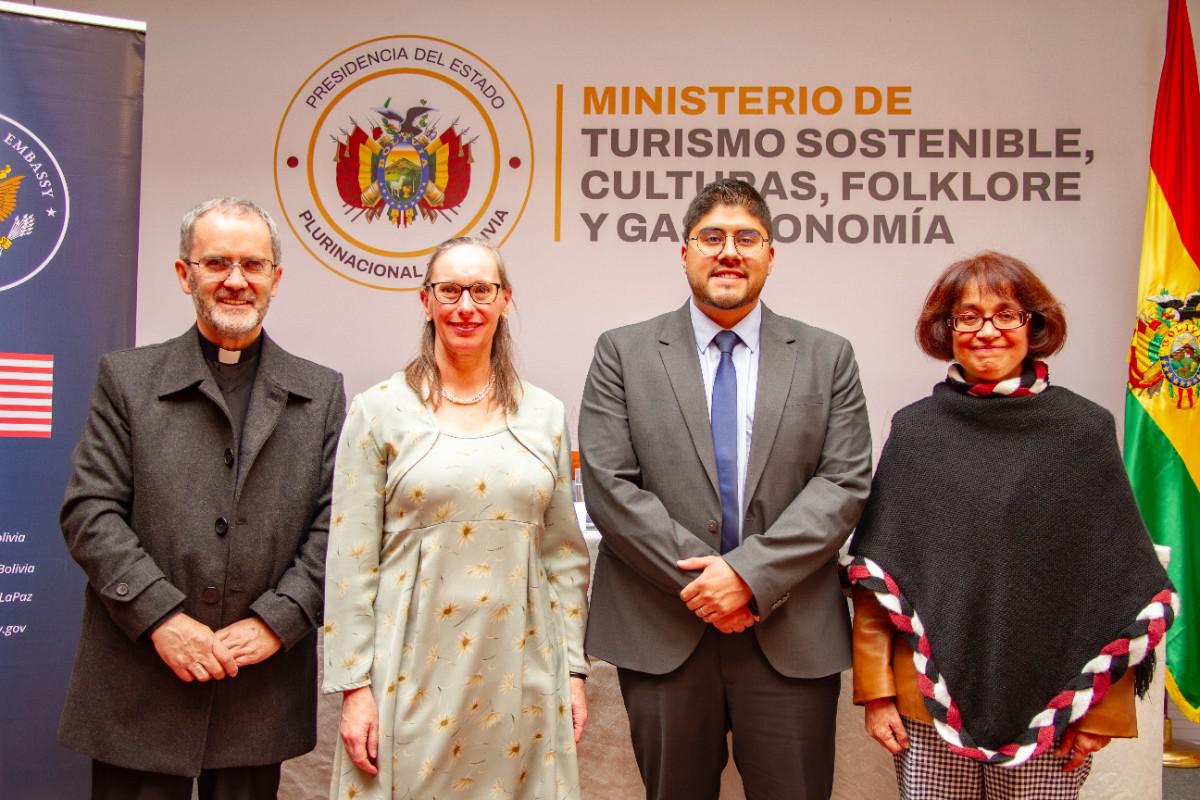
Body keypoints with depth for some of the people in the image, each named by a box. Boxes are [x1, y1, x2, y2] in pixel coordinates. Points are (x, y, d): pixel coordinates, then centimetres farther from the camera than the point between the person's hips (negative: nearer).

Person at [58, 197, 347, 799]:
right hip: (139, 689, -1)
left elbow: (334, 523, 1)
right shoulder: (126, 378, 5)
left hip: (262, 688, 1)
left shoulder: (321, 393, 8)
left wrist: (275, 622, -10)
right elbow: (90, 512, -3)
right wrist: (161, 618, -12)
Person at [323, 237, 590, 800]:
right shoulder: (380, 410, -2)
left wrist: (572, 668, 7)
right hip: (415, 671, -2)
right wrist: (354, 684, -6)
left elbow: (565, 553, 10)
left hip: (519, 671, 2)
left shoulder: (544, 414, 6)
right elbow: (351, 560, -3)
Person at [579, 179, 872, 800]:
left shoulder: (827, 357, 7)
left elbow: (844, 484, -2)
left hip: (793, 637, 1)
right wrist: (698, 581, -11)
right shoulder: (623, 353, 4)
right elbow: (609, 487, -4)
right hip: (661, 636, 0)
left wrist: (751, 573, -14)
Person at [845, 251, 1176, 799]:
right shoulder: (914, 430, 3)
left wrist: (1100, 704, -2)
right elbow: (874, 569, 4)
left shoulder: (1084, 429, 1)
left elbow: (1119, 578, 2)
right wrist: (876, 690, -1)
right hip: (931, 699, 1)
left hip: (1049, 703, 0)